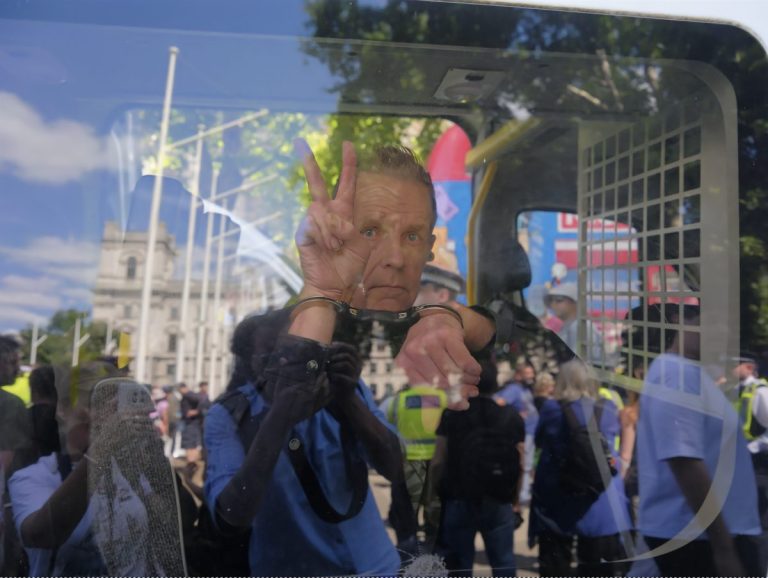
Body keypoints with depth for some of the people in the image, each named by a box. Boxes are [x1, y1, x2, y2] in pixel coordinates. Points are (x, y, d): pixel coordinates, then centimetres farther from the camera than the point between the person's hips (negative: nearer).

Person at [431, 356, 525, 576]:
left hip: (458, 501, -1)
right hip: (500, 503, 1)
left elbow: (438, 462, -7)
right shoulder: (512, 416, -2)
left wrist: (436, 495, 5)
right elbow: (520, 465, -1)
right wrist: (515, 501, 9)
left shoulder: (452, 415, -6)